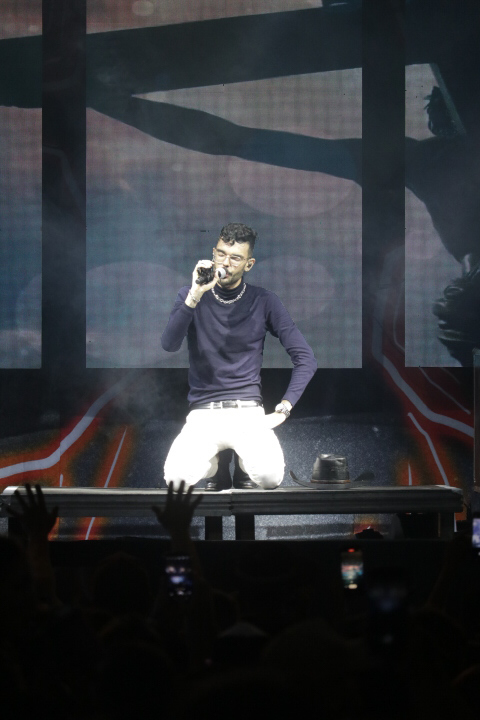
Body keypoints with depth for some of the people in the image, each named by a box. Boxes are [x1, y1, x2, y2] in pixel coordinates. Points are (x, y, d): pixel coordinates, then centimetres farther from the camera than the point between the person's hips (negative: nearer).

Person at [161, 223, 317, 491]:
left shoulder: (264, 302, 3)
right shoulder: (190, 296, 5)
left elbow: (306, 358, 2)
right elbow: (170, 345, -14)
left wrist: (282, 410, -7)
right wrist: (195, 297, -24)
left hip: (248, 411, 0)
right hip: (203, 412, 1)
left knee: (270, 477, -30)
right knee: (177, 478, -28)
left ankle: (247, 461, 9)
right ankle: (213, 464, 9)